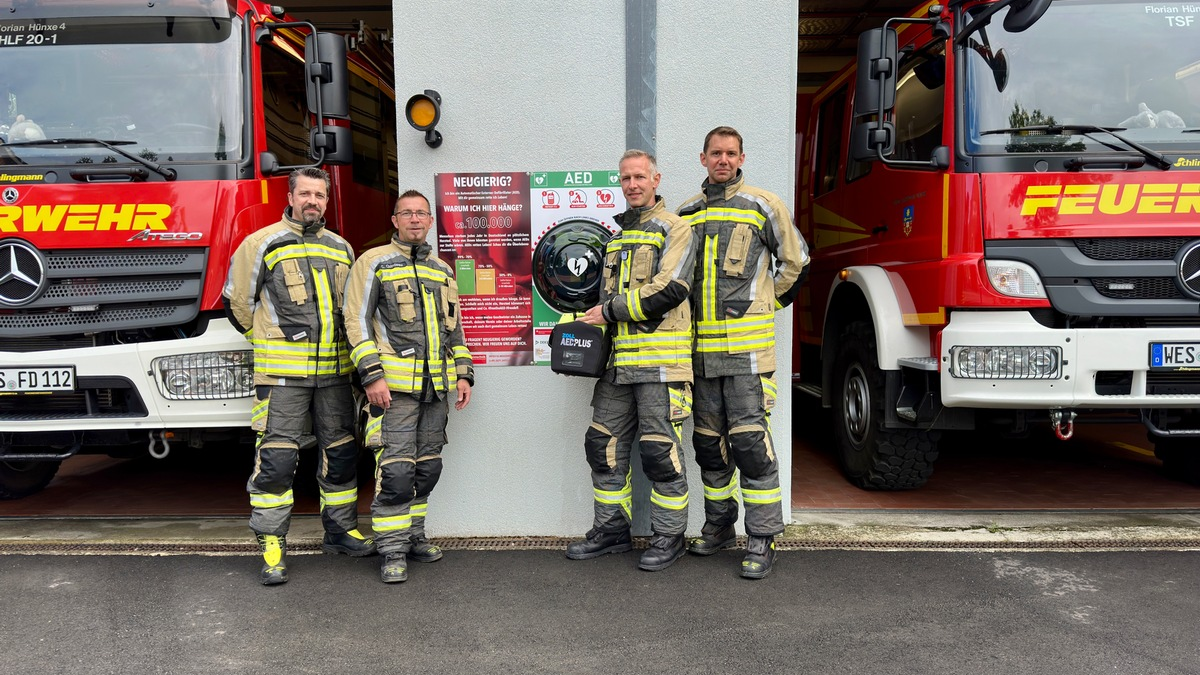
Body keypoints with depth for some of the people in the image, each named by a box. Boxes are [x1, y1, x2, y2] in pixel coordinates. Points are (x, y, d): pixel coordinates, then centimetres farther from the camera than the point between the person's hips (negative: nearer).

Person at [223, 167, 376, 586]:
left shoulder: (341, 249, 15)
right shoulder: (263, 243, 1)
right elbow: (238, 302, 6)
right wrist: (272, 342, 11)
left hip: (333, 371, 5)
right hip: (283, 374, -5)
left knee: (341, 453, 11)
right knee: (277, 457, -5)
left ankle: (340, 530, 25)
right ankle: (271, 544, 4)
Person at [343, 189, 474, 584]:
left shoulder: (442, 270, 18)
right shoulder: (374, 262, 0)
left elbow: (454, 327, 21)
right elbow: (358, 321, -6)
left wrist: (463, 374, 11)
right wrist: (372, 375, -15)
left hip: (436, 387, 6)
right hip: (394, 386, -6)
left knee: (427, 467, 11)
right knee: (396, 470, -8)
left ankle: (413, 535, 25)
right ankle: (392, 551, 1)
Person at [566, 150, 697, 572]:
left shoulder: (673, 229, -2)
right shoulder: (618, 235, 22)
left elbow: (669, 289, -16)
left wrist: (610, 310, -11)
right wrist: (593, 320, 9)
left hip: (659, 359, -8)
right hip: (618, 359, 8)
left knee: (660, 450, -3)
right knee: (604, 445, 9)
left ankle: (669, 537, 11)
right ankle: (612, 529, 22)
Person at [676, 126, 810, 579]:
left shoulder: (761, 205, 1)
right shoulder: (687, 213, 15)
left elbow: (795, 260, 5)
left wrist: (764, 306, 5)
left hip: (746, 345, -5)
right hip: (702, 348, 5)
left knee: (750, 441, -8)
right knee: (708, 442, 12)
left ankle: (762, 541, 1)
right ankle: (719, 526, 26)